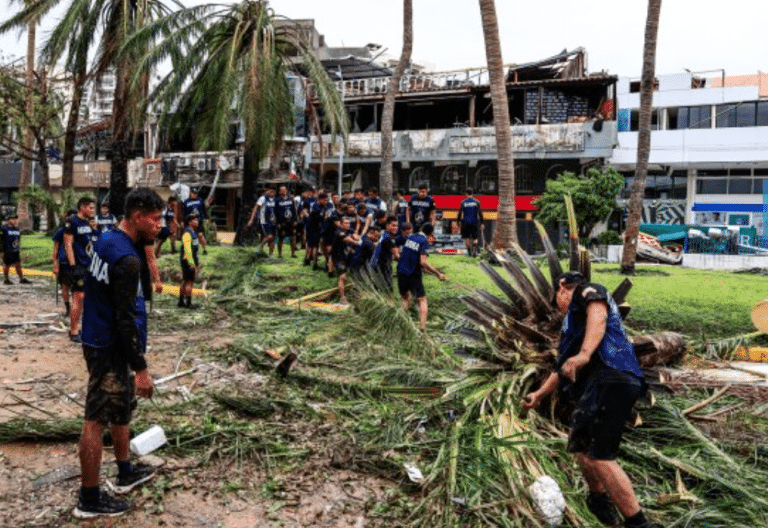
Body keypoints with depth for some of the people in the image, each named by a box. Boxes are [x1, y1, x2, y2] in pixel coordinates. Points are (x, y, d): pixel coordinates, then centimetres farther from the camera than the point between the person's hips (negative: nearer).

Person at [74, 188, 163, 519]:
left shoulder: (107, 240, 4)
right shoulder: (126, 259, -25)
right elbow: (125, 319, -24)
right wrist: (141, 368, -21)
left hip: (102, 340, 10)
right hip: (110, 347, -10)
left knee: (122, 408, 22)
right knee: (97, 420, 1)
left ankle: (125, 473, 39)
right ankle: (89, 499, 15)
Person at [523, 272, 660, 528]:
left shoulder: (586, 292, 8)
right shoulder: (574, 320, 34)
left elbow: (598, 313, -17)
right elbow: (563, 368, 41)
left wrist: (585, 353, -32)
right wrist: (539, 394, 45)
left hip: (610, 379, -10)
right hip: (599, 383, 10)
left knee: (599, 457, -14)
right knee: (580, 443, 22)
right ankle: (600, 499, 39)